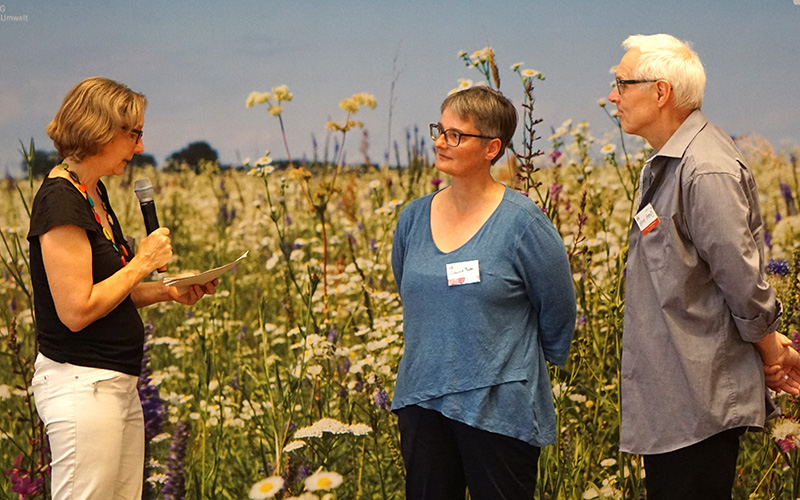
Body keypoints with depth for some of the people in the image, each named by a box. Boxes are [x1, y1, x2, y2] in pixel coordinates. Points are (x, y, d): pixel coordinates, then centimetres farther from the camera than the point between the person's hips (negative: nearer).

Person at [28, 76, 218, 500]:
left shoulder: (93, 193, 13)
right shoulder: (61, 200, -17)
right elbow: (76, 311, -21)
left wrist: (167, 291, 6)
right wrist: (142, 262, -12)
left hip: (117, 382, 10)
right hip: (80, 384, -10)